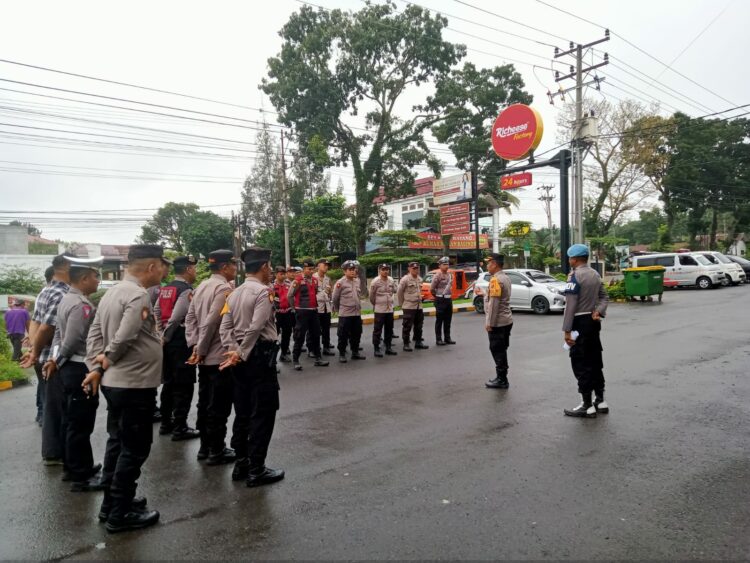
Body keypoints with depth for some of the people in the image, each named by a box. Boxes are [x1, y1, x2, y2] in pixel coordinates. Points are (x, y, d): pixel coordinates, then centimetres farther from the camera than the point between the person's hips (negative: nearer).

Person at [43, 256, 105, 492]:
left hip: (69, 368, 10)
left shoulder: (67, 299, 11)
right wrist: (58, 363, -6)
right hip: (81, 370, -10)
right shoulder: (82, 305, -21)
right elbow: (72, 342, -22)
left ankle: (72, 467, 31)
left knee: (70, 421, 18)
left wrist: (54, 361, 4)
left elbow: (58, 334, 12)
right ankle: (81, 477, 8)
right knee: (80, 425, -1)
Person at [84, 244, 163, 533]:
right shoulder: (138, 295, -20)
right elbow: (124, 337, -27)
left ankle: (111, 503, 32)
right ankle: (120, 513, 14)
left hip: (115, 382, 10)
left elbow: (94, 333, 10)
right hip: (135, 384, -10)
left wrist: (95, 367, 4)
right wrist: (109, 359, -9)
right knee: (135, 448, 3)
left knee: (118, 443, 20)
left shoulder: (112, 292, 10)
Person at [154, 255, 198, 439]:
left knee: (169, 382, 16)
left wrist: (162, 334, 14)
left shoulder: (165, 289, 12)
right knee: (183, 385, -1)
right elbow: (177, 317, -22)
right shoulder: (186, 290, -14)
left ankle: (166, 423, 25)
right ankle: (180, 428, 4)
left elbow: (156, 312, 11)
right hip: (182, 340, -9)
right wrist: (166, 336, -10)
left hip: (168, 339, 9)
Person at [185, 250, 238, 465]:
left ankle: (205, 447, 26)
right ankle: (216, 451, 10)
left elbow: (190, 318, 9)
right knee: (218, 406, 1)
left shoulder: (201, 287, 12)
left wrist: (195, 346, 4)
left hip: (205, 357, 9)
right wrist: (201, 350, -13)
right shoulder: (224, 288, -17)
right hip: (220, 356, -9)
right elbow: (211, 322, -22)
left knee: (205, 402, 16)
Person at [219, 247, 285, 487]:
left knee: (243, 413, 15)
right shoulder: (263, 291, -13)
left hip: (241, 359, 8)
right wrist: (241, 355, -15)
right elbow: (256, 327, -23)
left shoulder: (234, 294, 11)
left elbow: (225, 327, 4)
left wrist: (234, 351, -6)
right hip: (260, 355, -8)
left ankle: (241, 464, 25)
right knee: (262, 414, 1)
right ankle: (256, 470, 7)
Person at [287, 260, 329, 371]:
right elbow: (290, 296, -6)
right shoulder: (297, 281, -11)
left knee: (316, 335, 11)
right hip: (302, 312, -6)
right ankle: (295, 360, 7)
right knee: (300, 336, -1)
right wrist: (296, 307, 1)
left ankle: (318, 358, 21)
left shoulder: (315, 280, 9)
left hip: (314, 311, 7)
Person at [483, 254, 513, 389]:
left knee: (497, 351, -1)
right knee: (502, 350, 15)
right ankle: (502, 378, 23)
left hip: (497, 322, -10)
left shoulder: (495, 279, -18)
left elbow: (494, 303, -21)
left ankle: (501, 380, 5)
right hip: (506, 320, 10)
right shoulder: (505, 277, 12)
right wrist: (485, 293, 21)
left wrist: (489, 323, -18)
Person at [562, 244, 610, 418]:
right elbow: (604, 297, 11)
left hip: (580, 322, -9)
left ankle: (587, 406, 2)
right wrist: (599, 311, -6)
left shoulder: (575, 276, -16)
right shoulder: (595, 274, 11)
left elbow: (570, 305, -19)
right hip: (593, 321, 9)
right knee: (595, 361, 15)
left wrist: (567, 330, -18)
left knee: (581, 364, -2)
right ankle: (600, 401, 23)